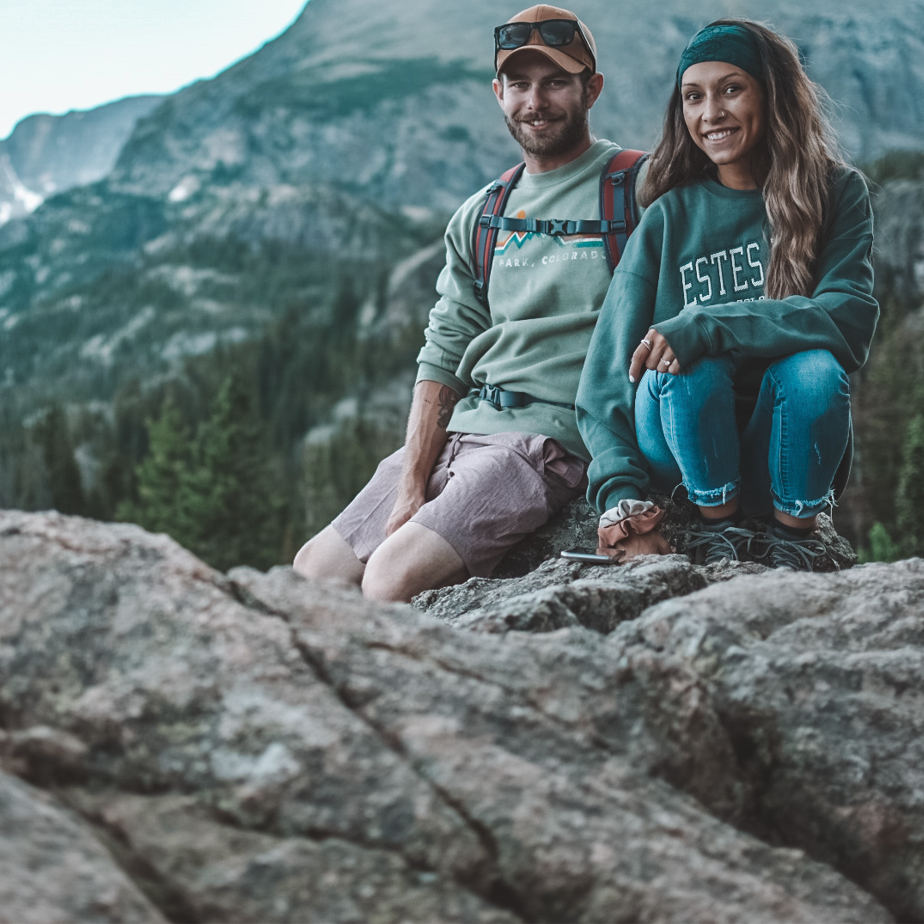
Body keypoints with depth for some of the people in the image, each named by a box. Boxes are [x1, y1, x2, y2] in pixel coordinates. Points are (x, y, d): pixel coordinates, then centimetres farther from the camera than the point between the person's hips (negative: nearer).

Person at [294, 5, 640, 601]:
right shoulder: (481, 217, 17)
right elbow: (443, 358, 12)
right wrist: (411, 487, 0)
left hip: (552, 436, -7)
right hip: (460, 432, 7)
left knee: (394, 572, -24)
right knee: (312, 571, 2)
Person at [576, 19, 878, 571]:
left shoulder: (837, 193, 1)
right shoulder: (668, 218, 2)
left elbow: (852, 318, -17)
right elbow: (609, 370, -6)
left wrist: (706, 326, -28)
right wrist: (622, 494, -21)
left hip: (792, 456, 0)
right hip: (685, 458, 1)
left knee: (813, 368, -31)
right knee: (688, 365, -30)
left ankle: (793, 543, -9)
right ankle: (722, 530, -9)